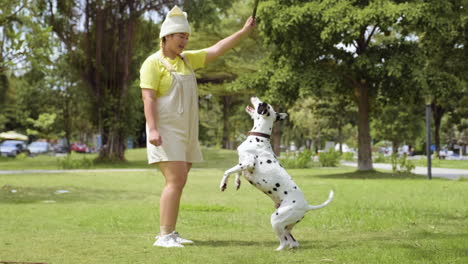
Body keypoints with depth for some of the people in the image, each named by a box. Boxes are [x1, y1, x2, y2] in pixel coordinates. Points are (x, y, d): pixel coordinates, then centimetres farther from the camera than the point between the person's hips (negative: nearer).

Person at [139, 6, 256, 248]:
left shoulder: (187, 59, 14)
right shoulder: (153, 63, -7)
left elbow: (217, 49, 12)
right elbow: (148, 98, -15)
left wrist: (244, 31, 6)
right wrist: (152, 129, -25)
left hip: (185, 133, 8)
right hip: (166, 132, -8)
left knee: (178, 183, 8)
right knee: (176, 181, -17)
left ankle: (169, 234, 14)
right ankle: (165, 236, -15)